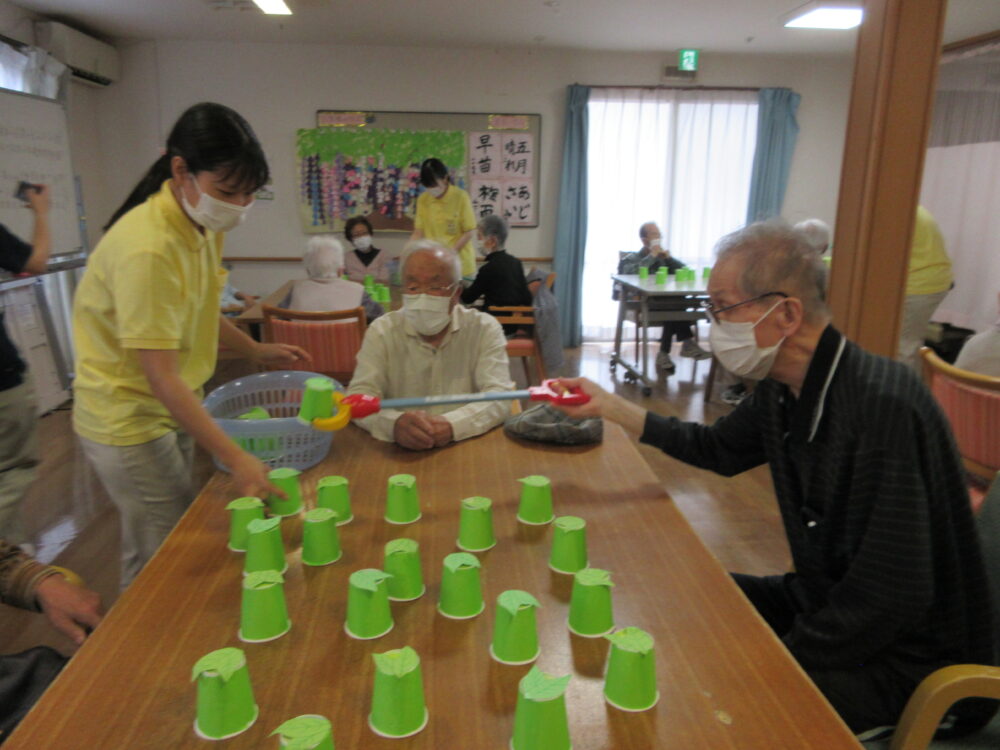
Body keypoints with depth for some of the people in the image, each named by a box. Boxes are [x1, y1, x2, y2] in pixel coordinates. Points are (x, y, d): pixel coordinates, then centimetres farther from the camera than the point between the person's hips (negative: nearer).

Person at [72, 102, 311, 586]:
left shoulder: (204, 225, 0)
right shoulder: (146, 248, -28)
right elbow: (161, 375, -30)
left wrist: (256, 352, 5)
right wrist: (235, 459, -33)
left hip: (175, 407, 8)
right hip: (129, 420, -8)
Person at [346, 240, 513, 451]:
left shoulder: (485, 329, 0)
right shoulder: (381, 331, 2)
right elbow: (359, 395, -8)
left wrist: (452, 425, -30)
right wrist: (395, 423, -30)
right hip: (398, 454, 2)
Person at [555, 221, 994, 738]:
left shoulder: (883, 409, -30)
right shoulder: (783, 390, -5)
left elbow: (889, 599, -30)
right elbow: (719, 449, 14)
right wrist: (610, 406, 7)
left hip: (903, 655, -7)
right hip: (821, 599, 8)